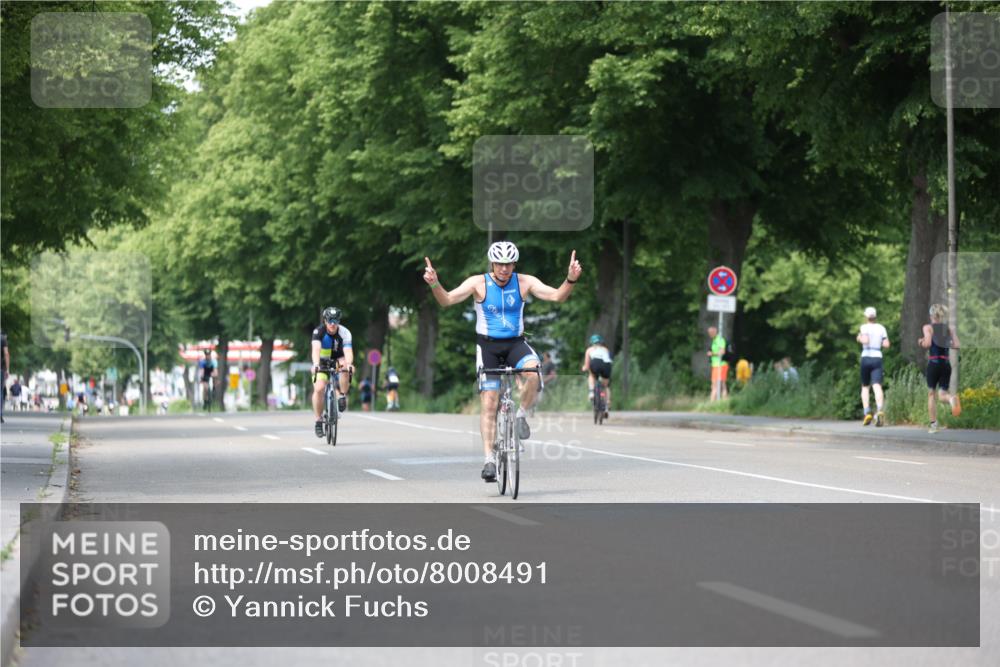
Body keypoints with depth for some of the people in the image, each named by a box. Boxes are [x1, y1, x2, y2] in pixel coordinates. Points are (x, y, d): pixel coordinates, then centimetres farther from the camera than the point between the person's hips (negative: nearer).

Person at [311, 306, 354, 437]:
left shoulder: (345, 333, -23)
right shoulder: (319, 331, -24)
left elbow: (348, 351, -36)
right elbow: (316, 349, -39)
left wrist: (349, 364, -57)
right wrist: (316, 364, -58)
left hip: (337, 360, 1)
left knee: (345, 365, -34)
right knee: (319, 388, -21)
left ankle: (342, 396, -17)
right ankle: (318, 420, -6)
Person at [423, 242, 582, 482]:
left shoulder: (524, 282, -4)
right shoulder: (478, 283, -8)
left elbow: (557, 295, -11)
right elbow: (447, 300, -16)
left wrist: (571, 280, -30)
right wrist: (434, 284, -36)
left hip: (515, 344, 1)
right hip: (488, 346, -1)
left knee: (532, 371, -32)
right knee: (489, 403, -8)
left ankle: (521, 415, -6)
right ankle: (489, 460, -4)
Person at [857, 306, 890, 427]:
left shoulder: (864, 327, -2)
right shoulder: (881, 328, 8)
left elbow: (865, 340, -18)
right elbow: (886, 345, 4)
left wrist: (859, 338, 3)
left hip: (866, 358, -1)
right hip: (878, 358, 1)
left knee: (865, 386, 15)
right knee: (877, 386, -11)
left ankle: (867, 412, 1)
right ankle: (879, 410, -34)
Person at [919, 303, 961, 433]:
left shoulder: (928, 327, 1)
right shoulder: (949, 329, 12)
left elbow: (927, 343, -13)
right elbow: (956, 345, 1)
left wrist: (921, 342, 9)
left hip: (933, 363, -3)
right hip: (946, 364, 3)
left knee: (931, 393, 11)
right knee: (942, 394, 7)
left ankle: (933, 424, 5)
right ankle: (952, 398, -31)